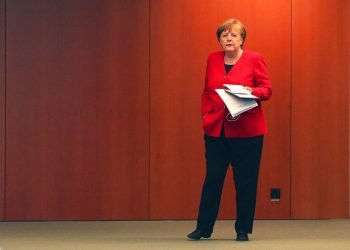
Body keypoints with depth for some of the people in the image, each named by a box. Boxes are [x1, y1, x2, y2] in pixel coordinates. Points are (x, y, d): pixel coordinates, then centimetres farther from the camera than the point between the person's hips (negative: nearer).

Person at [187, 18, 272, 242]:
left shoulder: (254, 59, -2)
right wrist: (206, 114, 2)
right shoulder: (213, 59, 9)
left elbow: (267, 89, -3)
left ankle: (243, 230, 12)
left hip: (246, 131, -3)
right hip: (216, 130, 3)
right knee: (212, 179, 5)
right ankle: (203, 228, 13)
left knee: (245, 182, 2)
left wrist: (251, 91, -22)